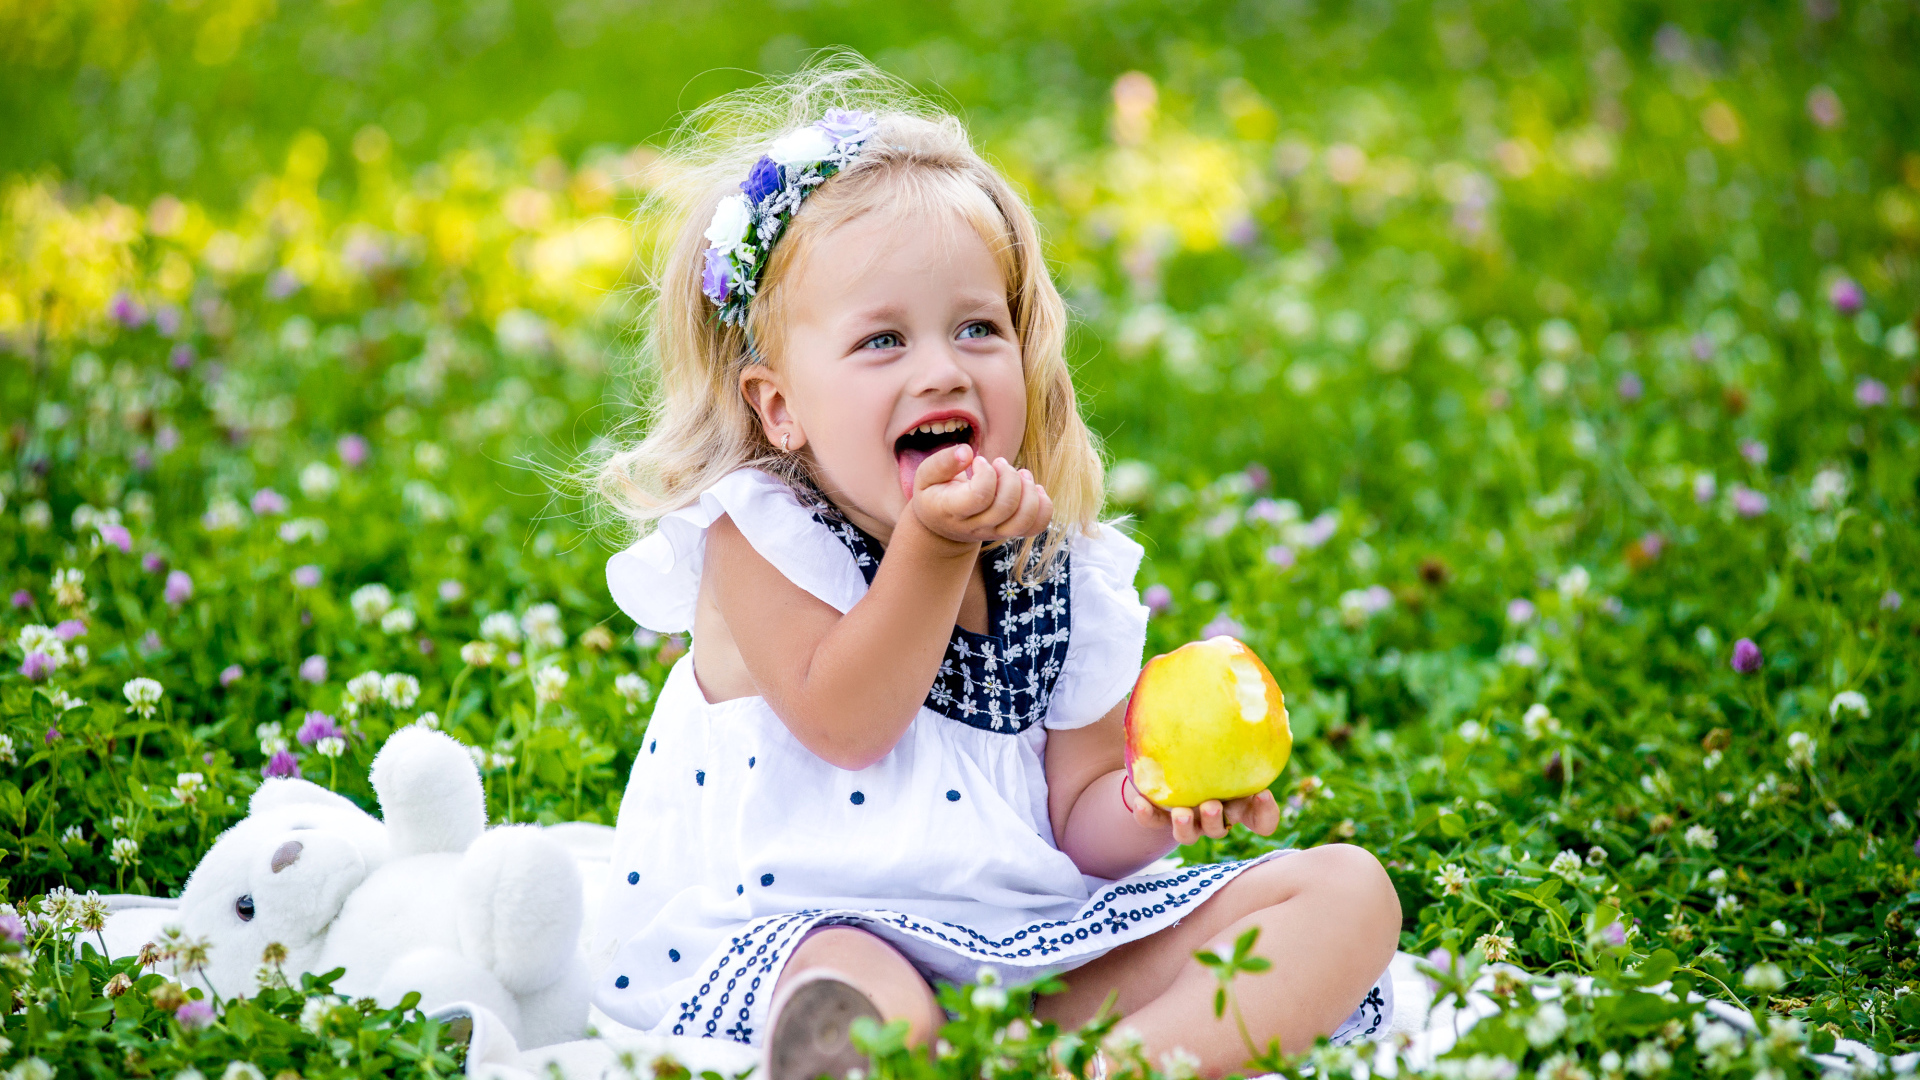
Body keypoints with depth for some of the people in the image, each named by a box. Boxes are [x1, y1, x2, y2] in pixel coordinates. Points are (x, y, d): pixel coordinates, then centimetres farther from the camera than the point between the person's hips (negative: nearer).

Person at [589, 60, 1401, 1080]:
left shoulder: (1067, 574, 8)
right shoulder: (757, 535, -3)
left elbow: (1078, 825, 10)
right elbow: (842, 725, -14)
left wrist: (1155, 803, -12)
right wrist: (933, 546, -18)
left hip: (1045, 939, 7)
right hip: (803, 926, -6)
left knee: (1347, 887, -12)